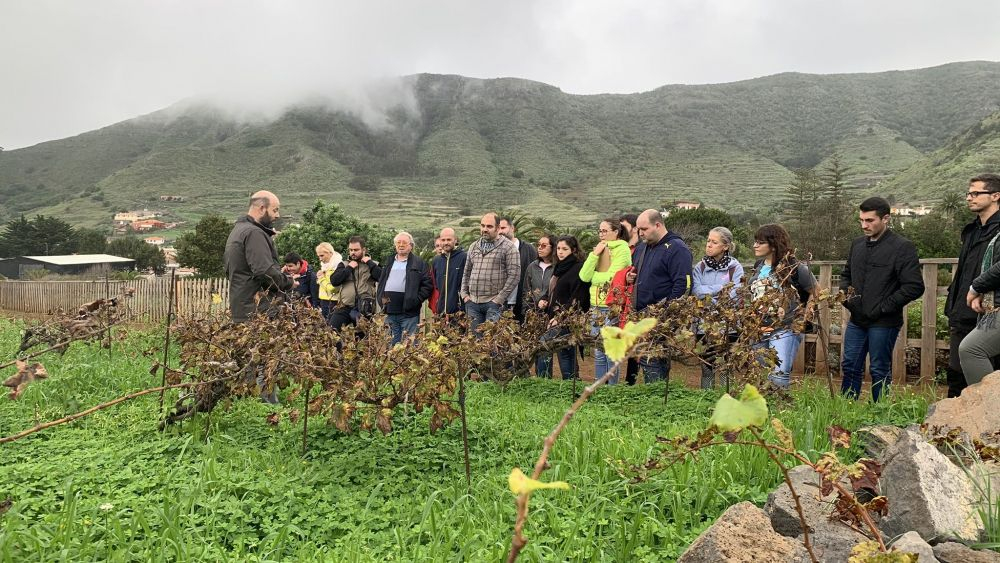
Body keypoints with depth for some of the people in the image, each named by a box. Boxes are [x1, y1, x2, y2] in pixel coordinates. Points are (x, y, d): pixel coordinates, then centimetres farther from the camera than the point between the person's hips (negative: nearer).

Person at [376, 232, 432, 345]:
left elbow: (427, 285, -2)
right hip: (389, 312, 4)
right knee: (392, 345, 8)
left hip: (409, 313, -4)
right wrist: (380, 298, 6)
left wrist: (415, 300, -11)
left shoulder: (419, 263, 4)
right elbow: (381, 282, 22)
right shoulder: (389, 262, 20)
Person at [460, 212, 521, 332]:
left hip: (493, 303, -5)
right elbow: (466, 272, 22)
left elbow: (514, 275, -9)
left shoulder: (508, 247, -3)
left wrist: (500, 298, -12)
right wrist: (464, 293, 10)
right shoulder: (473, 247, 15)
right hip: (473, 302, 5)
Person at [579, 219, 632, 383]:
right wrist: (594, 254, -5)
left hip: (613, 307, -7)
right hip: (596, 307, 7)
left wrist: (593, 275, 0)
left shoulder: (622, 249, -6)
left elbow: (610, 278, -16)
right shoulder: (599, 249, 15)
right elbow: (584, 276, 3)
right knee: (598, 353, 12)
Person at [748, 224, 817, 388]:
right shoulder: (759, 266, 8)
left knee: (779, 376, -12)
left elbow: (814, 292, -1)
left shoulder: (794, 268, -11)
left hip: (785, 330, -6)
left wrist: (804, 318, -5)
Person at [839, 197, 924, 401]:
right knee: (850, 367, 11)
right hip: (856, 320, 6)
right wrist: (845, 293, 4)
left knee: (880, 371, 4)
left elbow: (914, 287, -15)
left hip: (883, 323, -6)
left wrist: (883, 307, -15)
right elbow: (846, 275, 24)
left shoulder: (902, 247, -10)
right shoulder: (857, 244, 10)